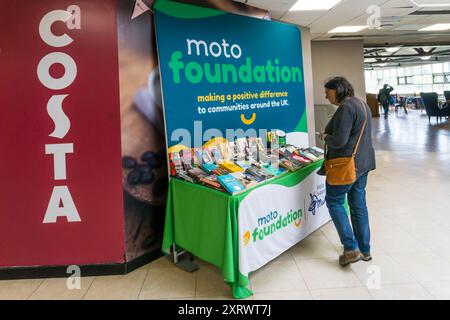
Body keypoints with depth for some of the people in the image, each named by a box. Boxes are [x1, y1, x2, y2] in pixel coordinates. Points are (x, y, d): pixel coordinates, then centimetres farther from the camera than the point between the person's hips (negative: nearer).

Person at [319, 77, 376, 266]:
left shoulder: (346, 108, -18)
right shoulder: (362, 105, 14)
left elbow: (339, 141, -24)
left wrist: (325, 136, -4)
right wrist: (329, 136, 12)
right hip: (363, 162, 10)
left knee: (334, 201, 3)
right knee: (359, 204, 14)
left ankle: (351, 248, -1)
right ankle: (364, 250, 22)